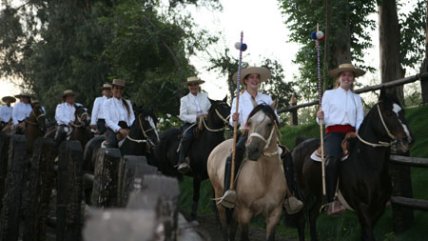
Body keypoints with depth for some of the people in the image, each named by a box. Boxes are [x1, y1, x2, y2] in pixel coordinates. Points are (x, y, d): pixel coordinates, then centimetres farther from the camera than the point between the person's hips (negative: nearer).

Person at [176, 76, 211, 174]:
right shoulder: (184, 99, 8)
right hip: (190, 124, -2)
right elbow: (182, 116, -1)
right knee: (187, 136, -33)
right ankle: (182, 162, -34)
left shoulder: (205, 96, 14)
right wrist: (196, 117, -14)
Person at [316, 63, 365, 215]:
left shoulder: (357, 98, 20)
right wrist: (320, 117, -17)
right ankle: (330, 201, -37)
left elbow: (360, 120, 13)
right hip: (334, 132, -4)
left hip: (352, 133, 4)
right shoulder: (329, 94, 12)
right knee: (333, 158, -33)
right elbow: (323, 119, 6)